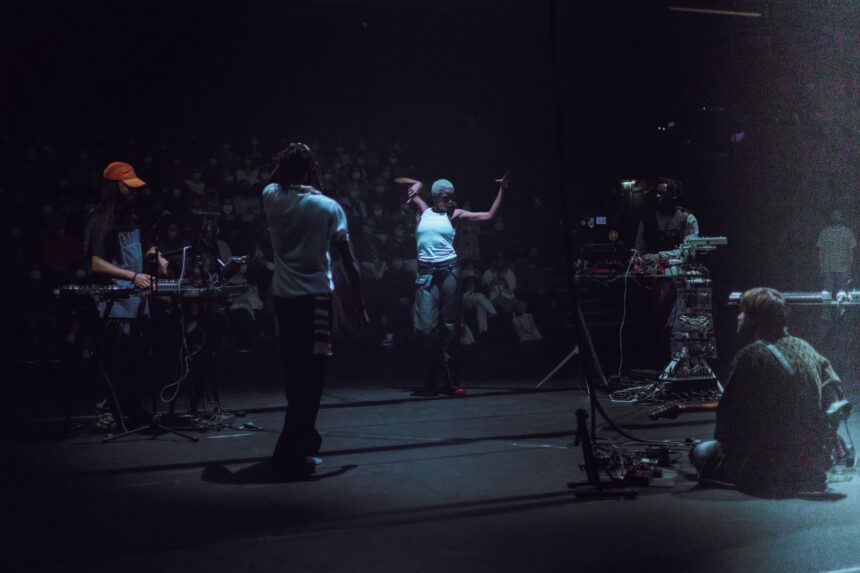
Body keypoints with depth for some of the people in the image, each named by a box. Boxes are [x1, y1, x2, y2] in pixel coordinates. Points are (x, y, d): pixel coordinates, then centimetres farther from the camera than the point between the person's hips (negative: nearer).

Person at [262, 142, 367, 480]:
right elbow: (349, 262, -7)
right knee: (310, 377, -1)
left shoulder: (272, 198, 1)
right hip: (315, 298, -5)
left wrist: (286, 163, 20)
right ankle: (289, 455, -4)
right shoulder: (328, 207, -7)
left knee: (295, 375, 18)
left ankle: (304, 440, 31)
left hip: (282, 297, 5)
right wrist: (359, 304, 0)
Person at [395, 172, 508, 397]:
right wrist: (417, 184, 2)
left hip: (449, 272, 0)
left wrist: (501, 190, 3)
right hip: (426, 274, 0)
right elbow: (400, 181, 21)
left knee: (449, 327, 3)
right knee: (427, 327, -6)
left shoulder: (455, 214, 8)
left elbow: (489, 215, 6)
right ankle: (429, 384, -1)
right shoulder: (424, 210, 11)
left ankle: (451, 382, 7)